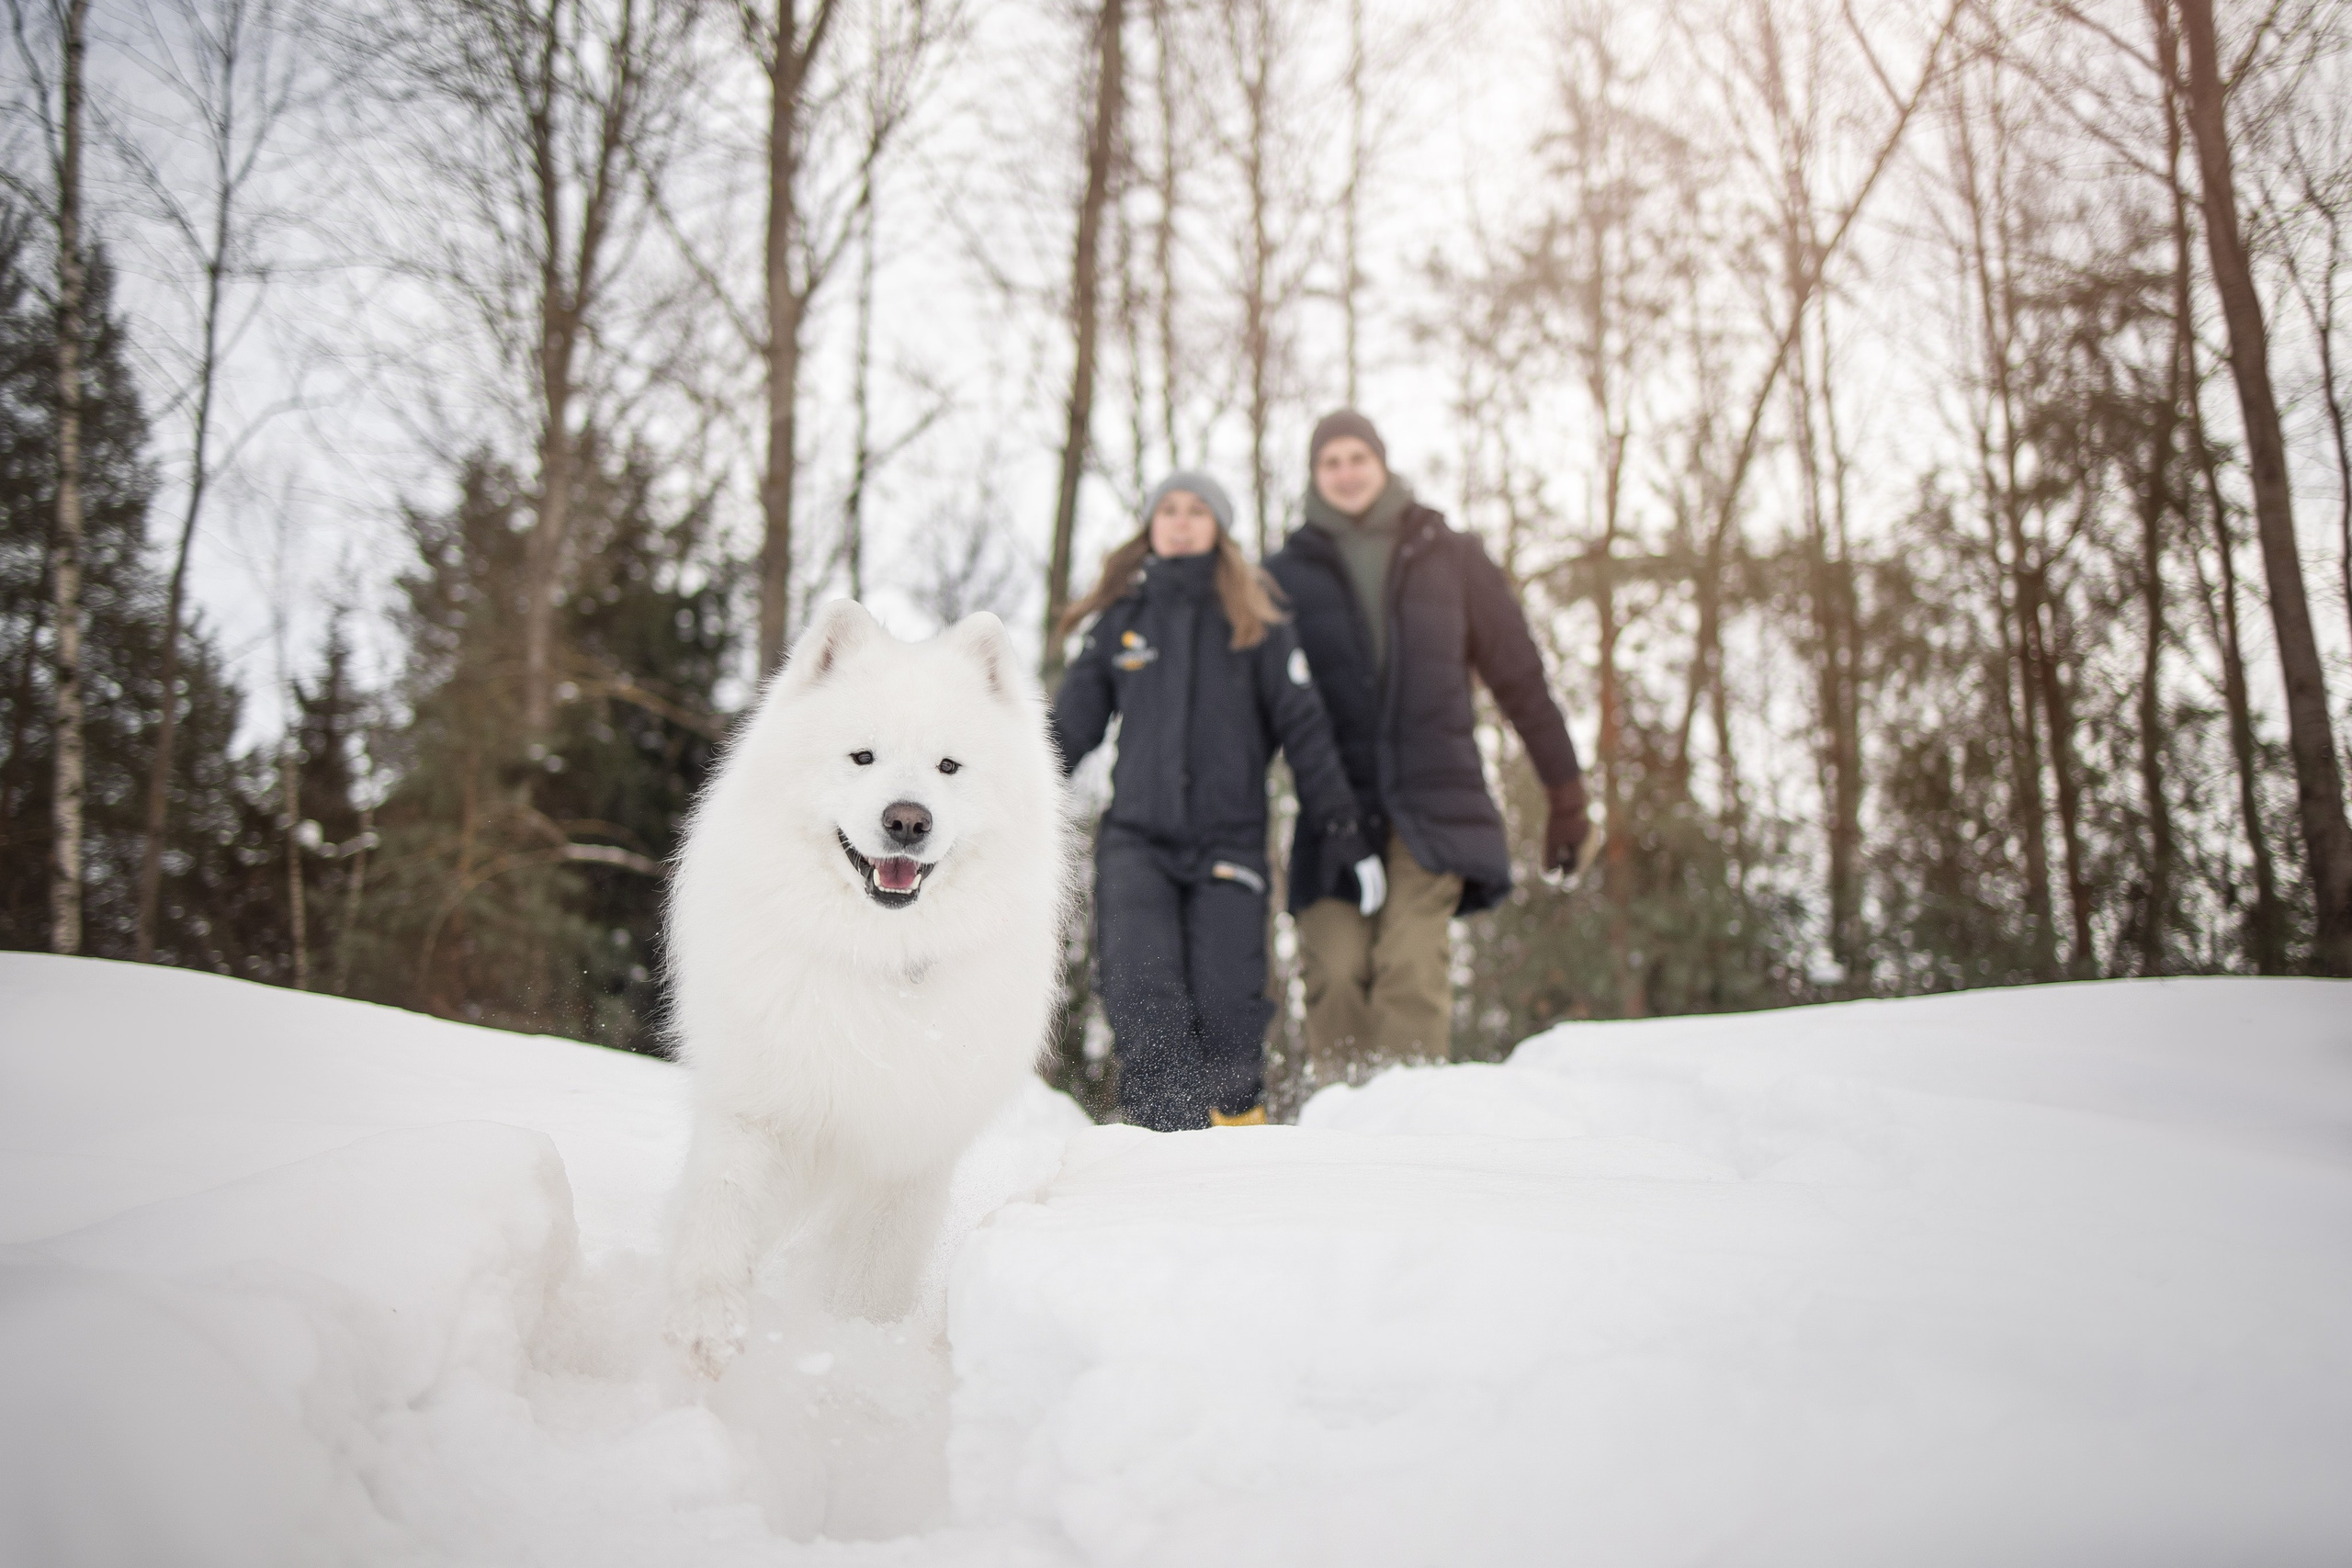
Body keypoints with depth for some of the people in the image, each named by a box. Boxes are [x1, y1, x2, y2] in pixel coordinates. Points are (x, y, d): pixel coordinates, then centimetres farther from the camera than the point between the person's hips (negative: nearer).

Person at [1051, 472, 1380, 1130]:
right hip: (1135, 838, 1)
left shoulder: (1255, 623, 9)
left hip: (1229, 841, -1)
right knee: (1141, 997, -17)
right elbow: (1069, 727, 16)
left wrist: (1345, 838, 2)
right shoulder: (1120, 620, 13)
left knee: (1225, 1010, -8)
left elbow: (1305, 729, 7)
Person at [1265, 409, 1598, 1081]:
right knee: (1336, 969, -10)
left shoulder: (1450, 557, 11)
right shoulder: (1286, 574, 11)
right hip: (1334, 806, 1)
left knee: (1411, 963, -16)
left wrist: (1567, 796, 11)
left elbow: (1519, 678, 13)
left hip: (1435, 803, -1)